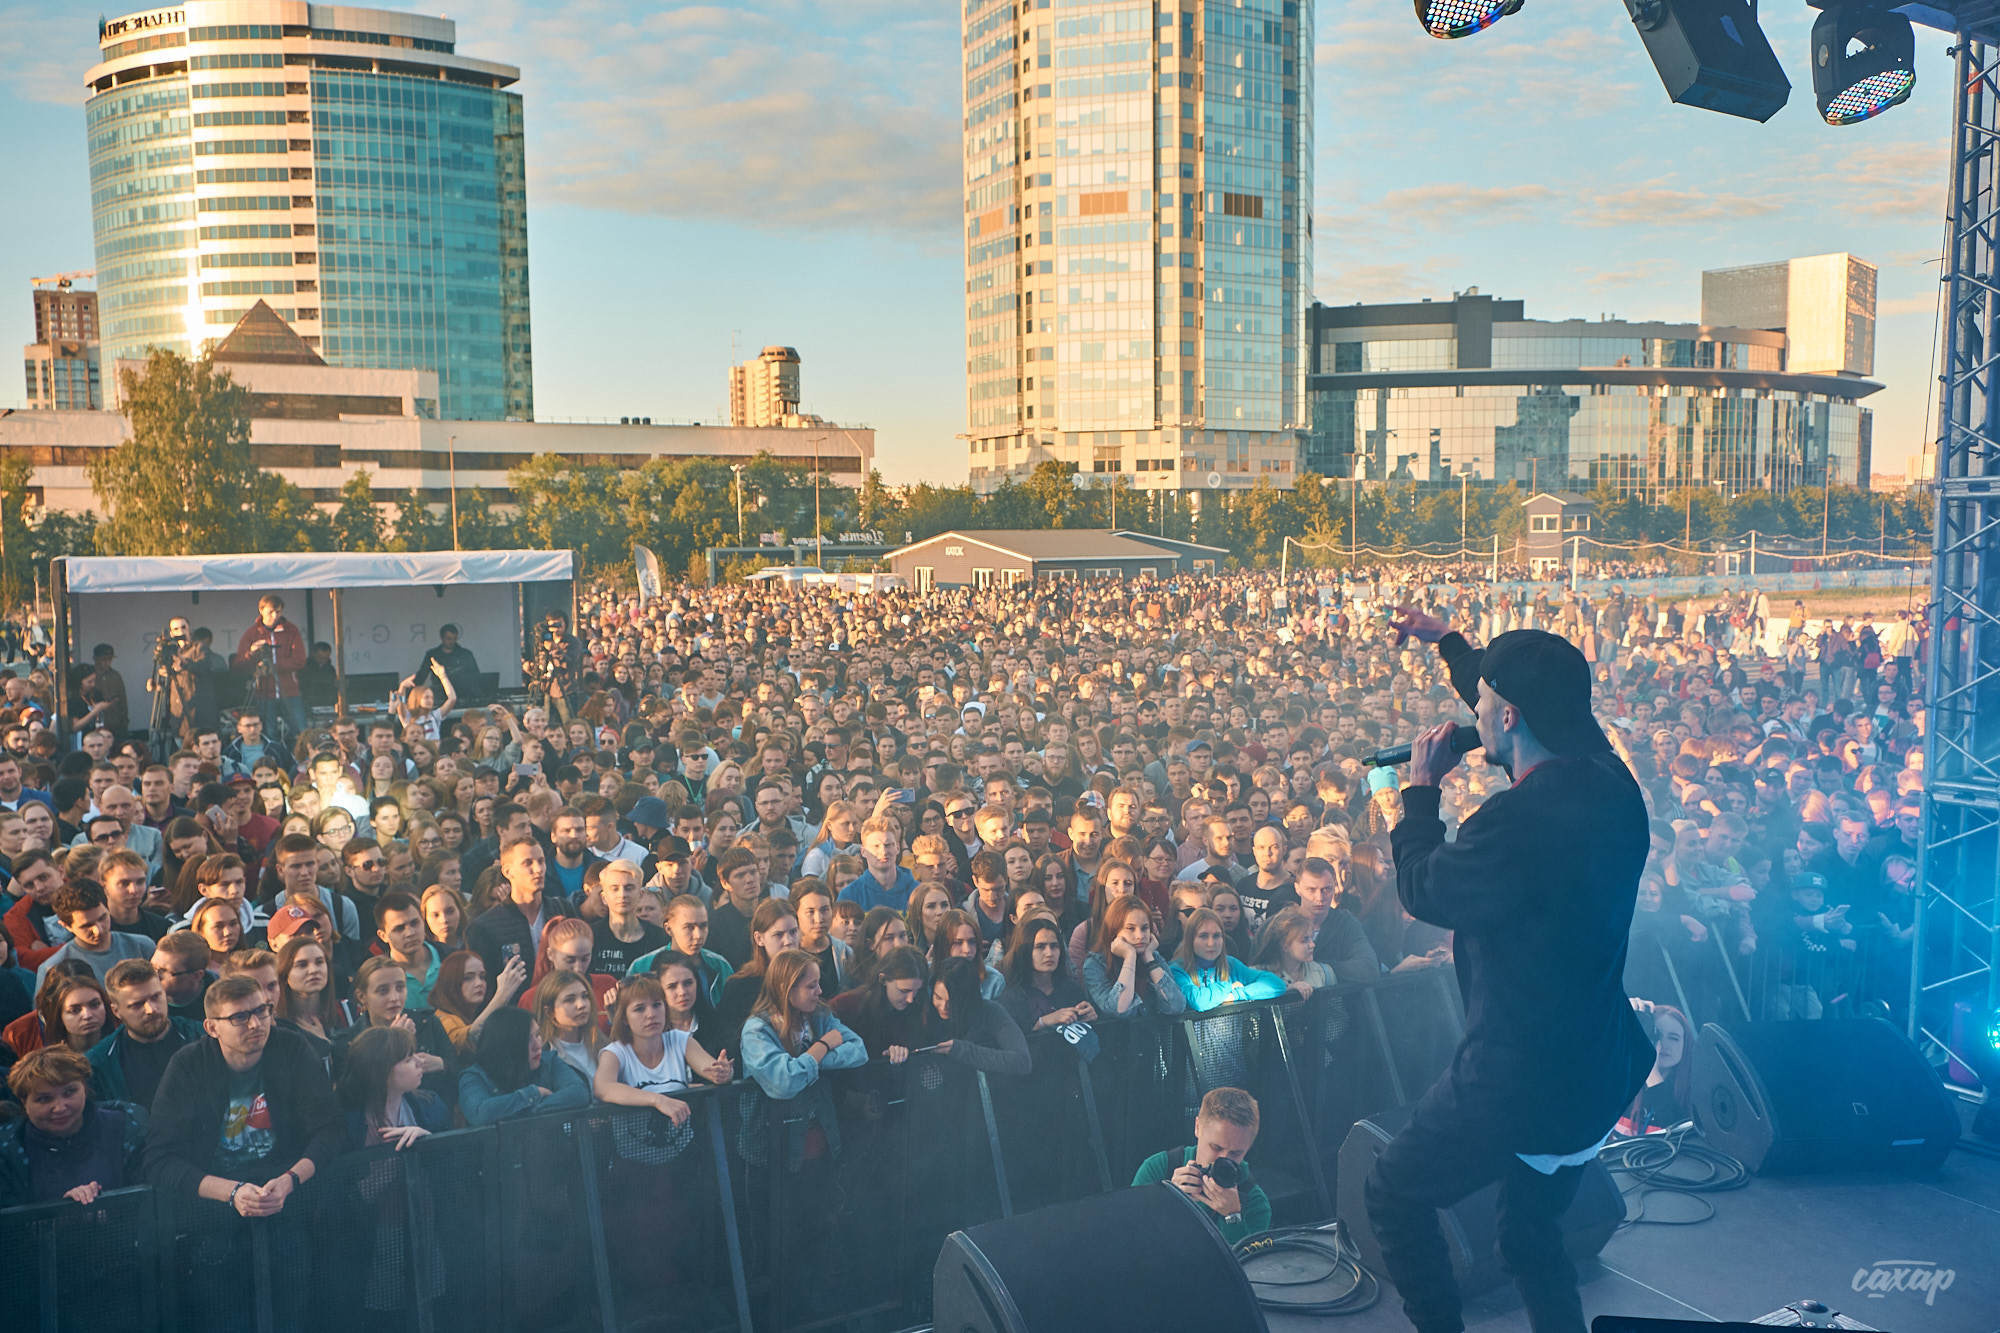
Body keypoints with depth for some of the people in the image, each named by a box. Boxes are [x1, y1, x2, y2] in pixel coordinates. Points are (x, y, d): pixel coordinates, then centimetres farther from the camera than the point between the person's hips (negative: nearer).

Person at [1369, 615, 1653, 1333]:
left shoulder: (1517, 820, -29)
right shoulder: (1612, 783, -3)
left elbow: (1421, 889, -11)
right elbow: (1535, 713, 17)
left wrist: (1421, 789, 3)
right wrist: (1447, 642, 29)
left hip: (1518, 1079, -8)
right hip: (1598, 1074, 8)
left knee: (1393, 1195, 12)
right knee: (1531, 1234, 25)